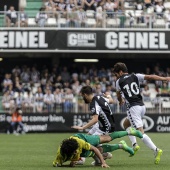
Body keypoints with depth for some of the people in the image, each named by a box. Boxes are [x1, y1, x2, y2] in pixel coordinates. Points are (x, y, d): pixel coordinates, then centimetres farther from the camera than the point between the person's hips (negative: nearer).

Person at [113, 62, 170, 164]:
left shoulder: (119, 82, 6)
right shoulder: (135, 77, 12)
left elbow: (119, 96, 24)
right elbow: (150, 77, -2)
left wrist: (121, 101, 47)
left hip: (133, 107, -6)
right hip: (142, 106, 6)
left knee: (140, 132, -11)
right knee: (126, 124, 27)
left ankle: (156, 150, -27)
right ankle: (134, 144, 13)